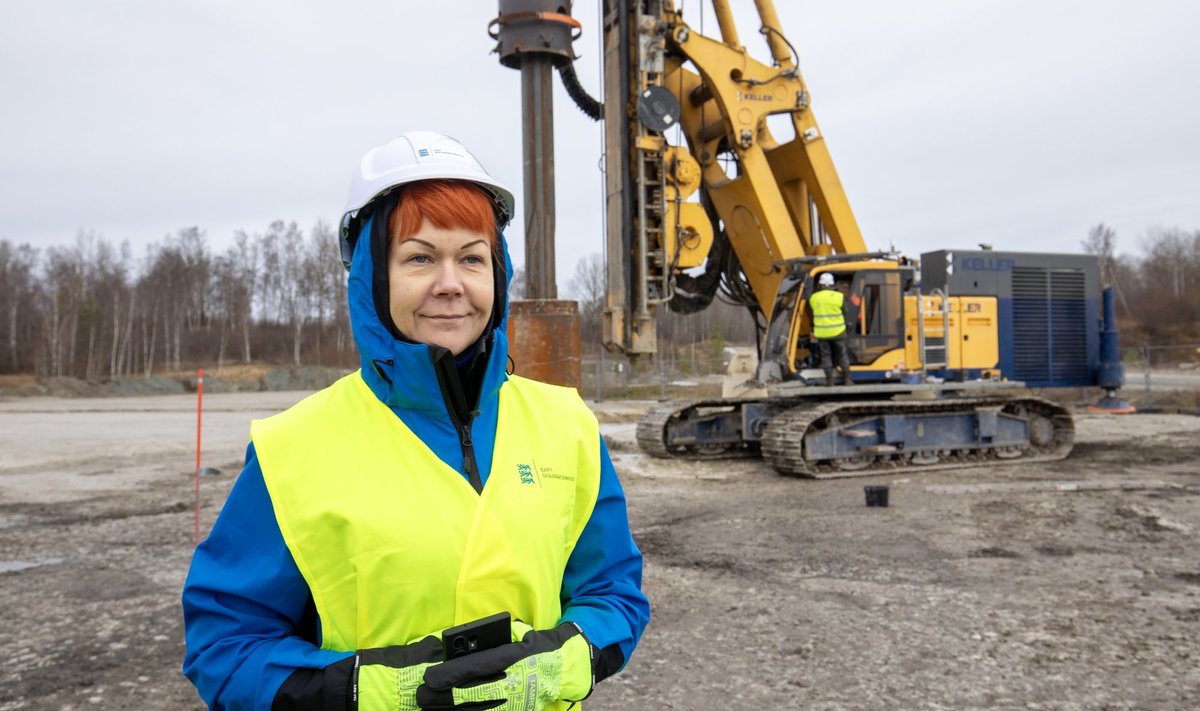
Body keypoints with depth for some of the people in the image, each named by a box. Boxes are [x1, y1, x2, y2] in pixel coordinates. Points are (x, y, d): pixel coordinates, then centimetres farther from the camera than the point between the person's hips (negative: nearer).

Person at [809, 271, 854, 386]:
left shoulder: (813, 298, -5)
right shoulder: (839, 296, -9)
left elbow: (812, 312, 5)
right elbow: (844, 312, 0)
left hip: (821, 332, 1)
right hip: (837, 331, -1)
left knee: (825, 356, 10)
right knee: (842, 355, 12)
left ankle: (829, 381, 9)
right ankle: (847, 379, 16)